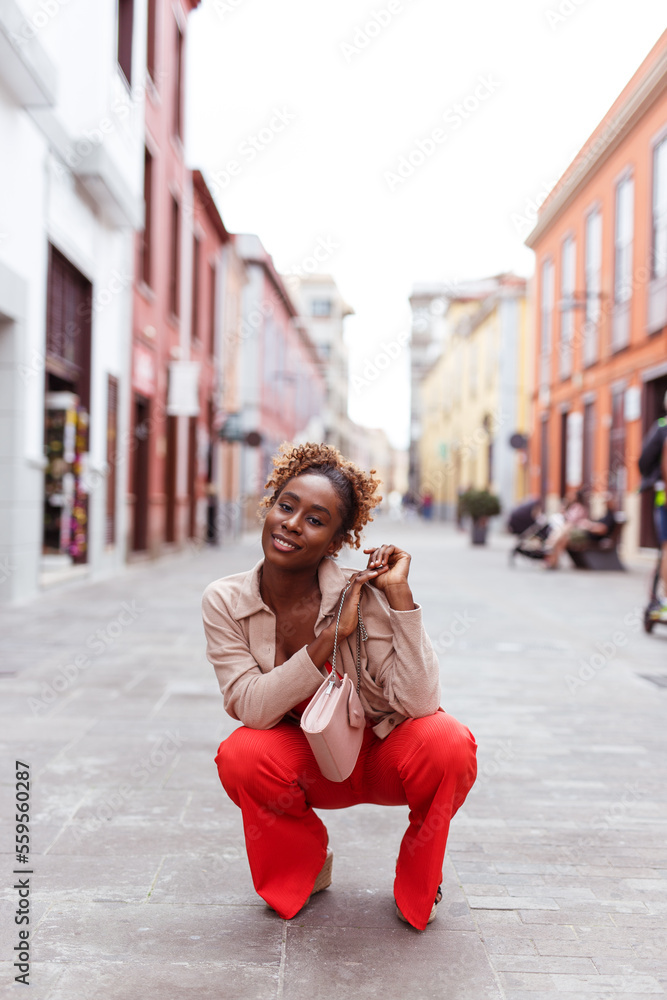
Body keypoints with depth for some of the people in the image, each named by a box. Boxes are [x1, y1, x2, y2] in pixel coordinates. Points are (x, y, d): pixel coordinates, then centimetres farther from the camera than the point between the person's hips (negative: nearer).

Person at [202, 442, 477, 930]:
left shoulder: (363, 595, -24)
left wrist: (399, 594, -35)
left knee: (446, 744, -32)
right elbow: (253, 709, -23)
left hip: (384, 753, -1)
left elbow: (417, 703, -30)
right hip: (309, 763, 1)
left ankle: (418, 885, 0)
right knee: (240, 756, -30)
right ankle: (304, 864, 5)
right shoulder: (225, 602, -17)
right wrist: (331, 637, -31)